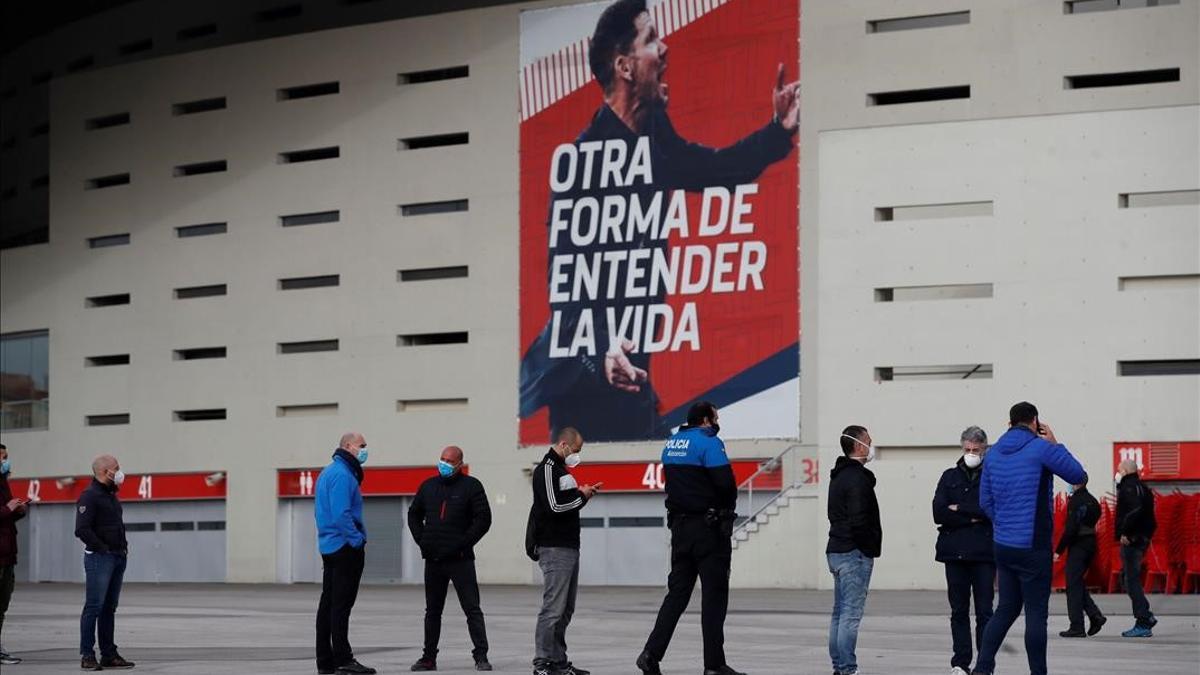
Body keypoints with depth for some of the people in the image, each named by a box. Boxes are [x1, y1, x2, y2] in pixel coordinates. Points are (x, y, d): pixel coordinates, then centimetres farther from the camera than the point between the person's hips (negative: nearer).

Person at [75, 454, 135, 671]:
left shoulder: (112, 496, 17)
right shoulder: (90, 496, -12)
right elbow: (82, 529, -20)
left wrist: (123, 547, 14)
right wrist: (103, 549, -17)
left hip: (118, 558, 9)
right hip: (99, 559, -9)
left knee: (109, 608, 11)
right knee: (94, 607, -8)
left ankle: (109, 655, 14)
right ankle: (87, 655, -5)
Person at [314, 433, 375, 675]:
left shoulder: (328, 472, 18)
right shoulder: (342, 474, -14)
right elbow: (341, 514, -23)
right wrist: (358, 540, -18)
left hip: (328, 545, 10)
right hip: (345, 547, -10)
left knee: (328, 602, 10)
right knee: (341, 604, -10)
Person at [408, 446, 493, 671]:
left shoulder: (471, 486, -3)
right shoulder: (428, 486, 11)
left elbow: (483, 519, -7)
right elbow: (414, 515, 21)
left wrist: (463, 543, -13)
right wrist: (421, 540, 6)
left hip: (460, 560, -5)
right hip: (433, 559, 5)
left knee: (472, 609, -6)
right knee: (432, 610, 12)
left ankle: (481, 655, -6)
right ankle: (429, 657, 18)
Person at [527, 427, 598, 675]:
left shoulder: (560, 468, 21)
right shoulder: (547, 468, -10)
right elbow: (554, 507, -19)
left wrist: (583, 494, 7)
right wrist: (581, 496, -6)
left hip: (568, 546, 10)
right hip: (554, 549, -10)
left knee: (565, 610, 11)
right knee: (553, 608, -10)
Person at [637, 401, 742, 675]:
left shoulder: (671, 444, 12)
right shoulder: (709, 442, -12)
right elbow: (725, 482, -20)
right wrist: (727, 508, -1)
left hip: (680, 526, 7)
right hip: (709, 527, -7)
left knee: (677, 592, 11)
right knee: (714, 596, -1)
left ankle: (652, 652, 1)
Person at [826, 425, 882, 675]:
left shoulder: (839, 476, 16)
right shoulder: (857, 478, -15)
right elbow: (858, 521, -22)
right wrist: (869, 547, -11)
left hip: (837, 551, 10)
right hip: (855, 553, -10)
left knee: (840, 612, 13)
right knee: (851, 613, -9)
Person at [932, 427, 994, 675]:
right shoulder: (950, 476, 12)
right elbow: (939, 513, 0)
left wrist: (960, 510, -7)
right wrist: (973, 518, -8)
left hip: (984, 553, -2)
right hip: (955, 552, 3)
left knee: (984, 612, -2)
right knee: (959, 611, 5)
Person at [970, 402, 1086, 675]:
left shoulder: (993, 453, 9)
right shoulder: (1041, 448, -10)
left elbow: (985, 501, 12)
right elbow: (1078, 475, -1)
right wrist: (1055, 444, 5)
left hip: (1002, 545, 6)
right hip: (1033, 547, -6)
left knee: (1006, 609, 13)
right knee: (1036, 613, 0)